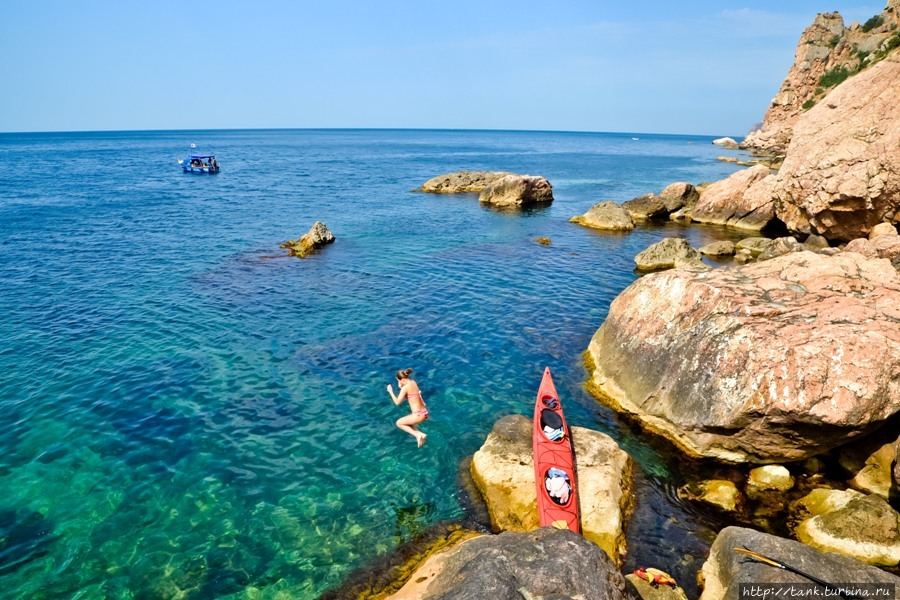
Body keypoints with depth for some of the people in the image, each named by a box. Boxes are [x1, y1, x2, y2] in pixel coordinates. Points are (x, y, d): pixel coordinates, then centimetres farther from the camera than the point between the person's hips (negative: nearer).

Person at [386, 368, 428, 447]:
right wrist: (401, 387, 13)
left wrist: (390, 391, 0)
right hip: (424, 413, 8)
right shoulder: (413, 382, 8)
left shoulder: (405, 387, -15)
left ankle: (417, 435, 3)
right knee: (407, 423, 31)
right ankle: (421, 434, 13)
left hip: (418, 415, -8)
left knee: (399, 423, 16)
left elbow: (397, 402, -10)